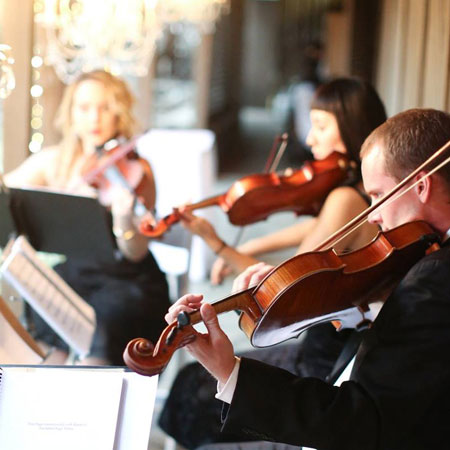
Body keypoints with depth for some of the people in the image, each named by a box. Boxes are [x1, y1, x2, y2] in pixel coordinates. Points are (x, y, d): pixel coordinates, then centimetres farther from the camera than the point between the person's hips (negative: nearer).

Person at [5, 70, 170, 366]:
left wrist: (124, 217, -35)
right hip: (70, 275, 3)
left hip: (128, 281, -3)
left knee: (111, 309, -29)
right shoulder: (52, 162, 2)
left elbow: (136, 253, -15)